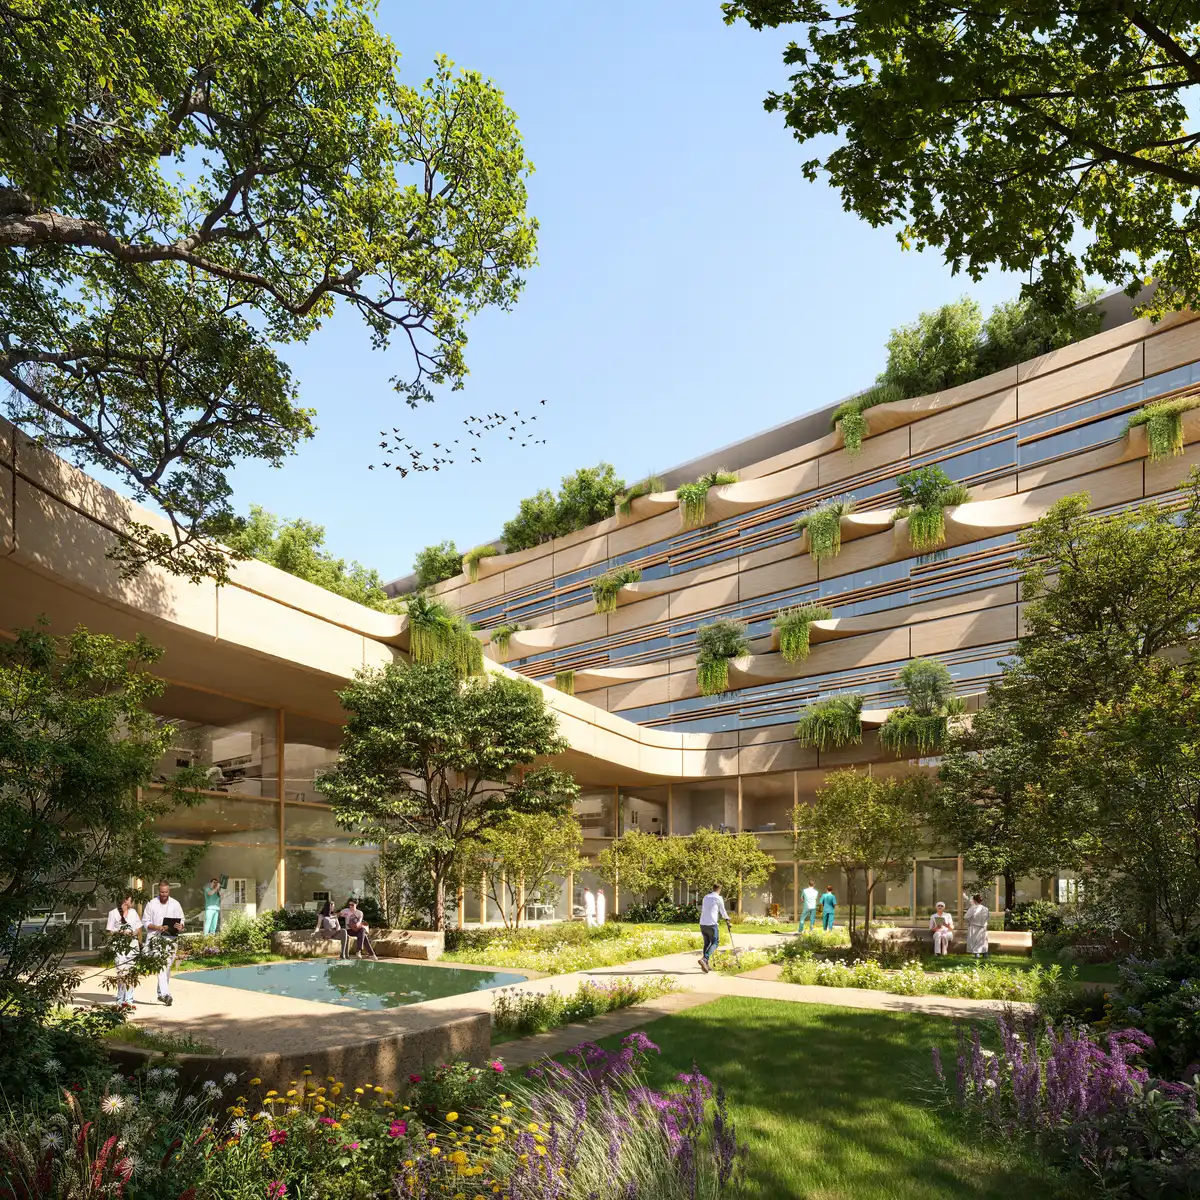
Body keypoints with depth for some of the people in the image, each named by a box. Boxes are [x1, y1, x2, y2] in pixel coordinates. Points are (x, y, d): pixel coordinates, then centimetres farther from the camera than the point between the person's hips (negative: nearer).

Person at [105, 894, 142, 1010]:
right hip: (119, 944, -4)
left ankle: (129, 1000, 9)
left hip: (132, 943, 4)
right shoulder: (113, 913, 1)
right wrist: (121, 932, -16)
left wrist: (134, 933, -3)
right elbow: (110, 931, 0)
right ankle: (120, 1001, -4)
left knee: (131, 973, 3)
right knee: (121, 973, -11)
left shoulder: (133, 912, 15)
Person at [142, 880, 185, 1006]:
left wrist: (180, 927, -12)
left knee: (167, 966, 10)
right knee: (161, 965, -18)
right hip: (155, 938, -3)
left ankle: (161, 993, 24)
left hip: (170, 938, 3)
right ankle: (165, 994, -27)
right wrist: (158, 927, -16)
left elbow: (182, 921, 12)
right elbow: (145, 922, 1)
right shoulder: (151, 904, 1)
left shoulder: (175, 904, 7)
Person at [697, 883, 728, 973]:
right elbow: (722, 911, 10)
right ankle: (704, 959, -17)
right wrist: (727, 918, 31)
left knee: (707, 943, 15)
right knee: (715, 942, 4)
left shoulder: (705, 897, 14)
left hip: (702, 923, 6)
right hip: (712, 924, -6)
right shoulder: (718, 898, -3)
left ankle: (705, 964, 9)